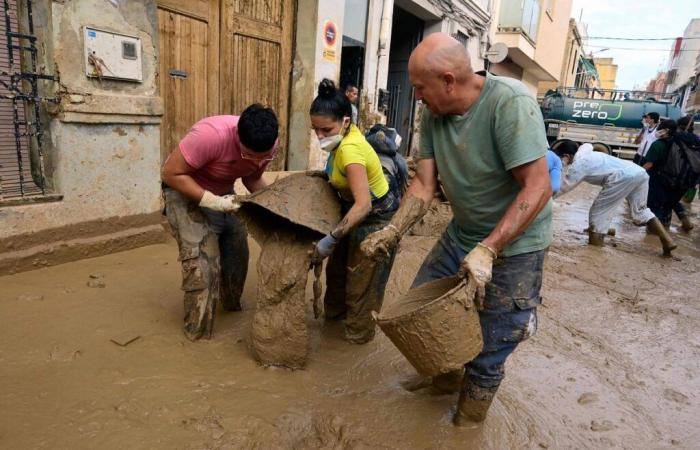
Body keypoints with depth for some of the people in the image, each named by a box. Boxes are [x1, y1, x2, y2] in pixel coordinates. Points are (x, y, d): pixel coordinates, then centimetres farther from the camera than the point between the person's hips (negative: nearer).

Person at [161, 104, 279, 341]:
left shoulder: (267, 145, -18)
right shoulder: (211, 134, -38)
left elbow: (253, 179, 1)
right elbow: (171, 173, -28)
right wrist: (213, 201, -35)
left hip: (224, 192, 6)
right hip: (186, 190, -6)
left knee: (237, 253, 8)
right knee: (202, 261, -14)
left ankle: (233, 308, 33)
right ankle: (198, 334, 1)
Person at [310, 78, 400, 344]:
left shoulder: (350, 149, -34)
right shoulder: (347, 133, -8)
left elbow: (363, 205, -42)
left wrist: (330, 240, -41)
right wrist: (327, 175, 10)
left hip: (376, 218, -10)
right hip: (356, 210, 10)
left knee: (362, 280, 5)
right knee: (337, 266, 23)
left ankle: (359, 335, 26)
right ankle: (335, 312, 46)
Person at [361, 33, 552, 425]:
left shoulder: (509, 102, -25)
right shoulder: (434, 114, -6)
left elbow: (538, 187, -27)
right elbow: (424, 184, -4)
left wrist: (488, 250, -32)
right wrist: (394, 231, -18)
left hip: (514, 245, -7)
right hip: (462, 234, 7)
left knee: (486, 356, 2)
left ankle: (465, 426, 30)